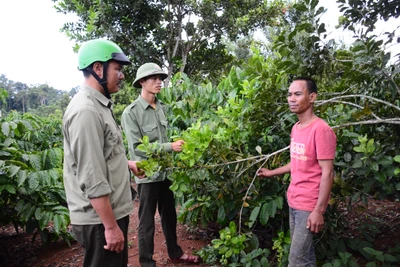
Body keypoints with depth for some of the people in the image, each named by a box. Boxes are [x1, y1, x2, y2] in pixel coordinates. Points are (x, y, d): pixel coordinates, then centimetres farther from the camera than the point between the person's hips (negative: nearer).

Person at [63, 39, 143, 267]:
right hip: (99, 220, -10)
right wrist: (111, 226, -21)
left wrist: (127, 164, 20)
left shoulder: (99, 105, 10)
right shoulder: (86, 111, -23)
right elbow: (92, 180, -25)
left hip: (112, 211, 10)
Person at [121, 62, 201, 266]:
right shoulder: (131, 112, -13)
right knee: (147, 221, 7)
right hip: (147, 174, -6)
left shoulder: (161, 108, 6)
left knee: (169, 215, 20)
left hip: (165, 171, 7)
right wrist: (170, 147, -20)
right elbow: (137, 147, -18)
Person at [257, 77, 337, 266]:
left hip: (309, 204, -8)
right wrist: (271, 173, 21)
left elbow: (327, 173, -18)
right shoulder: (295, 128, 8)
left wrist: (319, 210, -19)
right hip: (293, 200, 8)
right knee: (304, 252, 18)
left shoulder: (321, 130, -18)